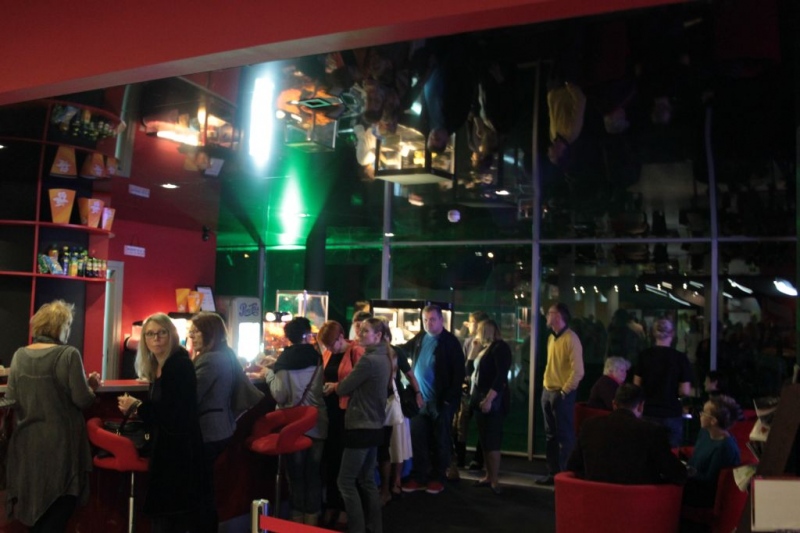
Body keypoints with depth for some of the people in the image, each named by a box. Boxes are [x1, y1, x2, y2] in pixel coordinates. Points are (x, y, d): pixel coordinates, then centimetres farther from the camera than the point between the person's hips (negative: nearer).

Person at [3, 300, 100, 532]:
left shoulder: (20, 355, 2)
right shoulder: (68, 354, -14)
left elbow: (10, 400, 6)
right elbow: (82, 400, -14)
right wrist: (91, 386, 6)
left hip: (28, 442, 5)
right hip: (60, 443, -5)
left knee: (35, 510, 20)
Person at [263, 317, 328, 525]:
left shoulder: (284, 361, -11)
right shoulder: (318, 358, -3)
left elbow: (280, 396, -13)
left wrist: (269, 373, 2)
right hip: (318, 425, 2)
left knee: (296, 475, 10)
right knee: (314, 476, 12)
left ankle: (297, 522, 18)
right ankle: (312, 522, 18)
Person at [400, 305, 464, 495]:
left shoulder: (451, 341, -8)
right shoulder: (419, 338, 6)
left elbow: (459, 372, -10)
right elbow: (403, 350, 22)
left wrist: (450, 398, -15)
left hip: (441, 401, -4)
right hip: (420, 399, 4)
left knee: (440, 441, 8)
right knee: (418, 440, 6)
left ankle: (437, 478, 20)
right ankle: (419, 477, 17)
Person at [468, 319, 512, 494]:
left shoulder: (500, 347, -10)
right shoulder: (484, 348, 17)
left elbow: (501, 376, -20)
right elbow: (470, 370, 18)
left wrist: (489, 398, -25)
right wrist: (474, 349, 12)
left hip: (493, 401, -9)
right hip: (480, 399, 9)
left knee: (492, 441, -7)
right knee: (484, 441, 11)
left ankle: (494, 481, -2)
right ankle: (488, 476, 18)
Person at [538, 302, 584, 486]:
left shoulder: (571, 338, -14)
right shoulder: (551, 338, 12)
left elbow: (578, 371, -19)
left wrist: (564, 391, -14)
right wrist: (546, 387, 13)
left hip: (562, 394, -8)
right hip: (548, 392, 8)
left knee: (564, 436, 0)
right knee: (551, 435, 13)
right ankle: (553, 473, 22)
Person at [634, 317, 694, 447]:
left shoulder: (644, 355, -2)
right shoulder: (680, 358, -8)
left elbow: (637, 386, 1)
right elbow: (685, 391, -9)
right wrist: (673, 391, 11)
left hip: (648, 412, 2)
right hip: (672, 414, -2)